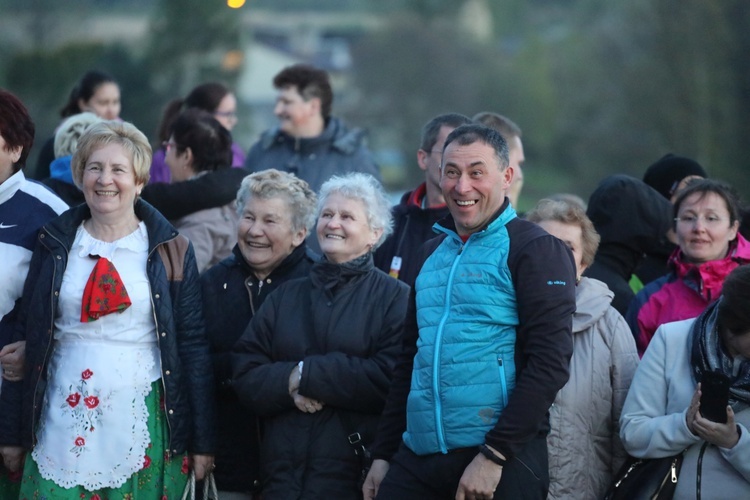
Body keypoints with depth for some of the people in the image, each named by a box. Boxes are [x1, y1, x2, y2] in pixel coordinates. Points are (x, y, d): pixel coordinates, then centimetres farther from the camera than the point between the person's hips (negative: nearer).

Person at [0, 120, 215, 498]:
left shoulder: (170, 251, 1)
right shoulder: (55, 245, 5)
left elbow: (194, 344, 1)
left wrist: (202, 442, -2)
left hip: (144, 423, -1)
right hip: (64, 422, 1)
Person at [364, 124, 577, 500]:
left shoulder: (536, 250, -4)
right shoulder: (433, 252, 16)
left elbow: (549, 363, -12)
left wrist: (494, 455, -17)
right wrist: (383, 454, 16)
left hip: (500, 460, -6)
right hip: (417, 457, 6)